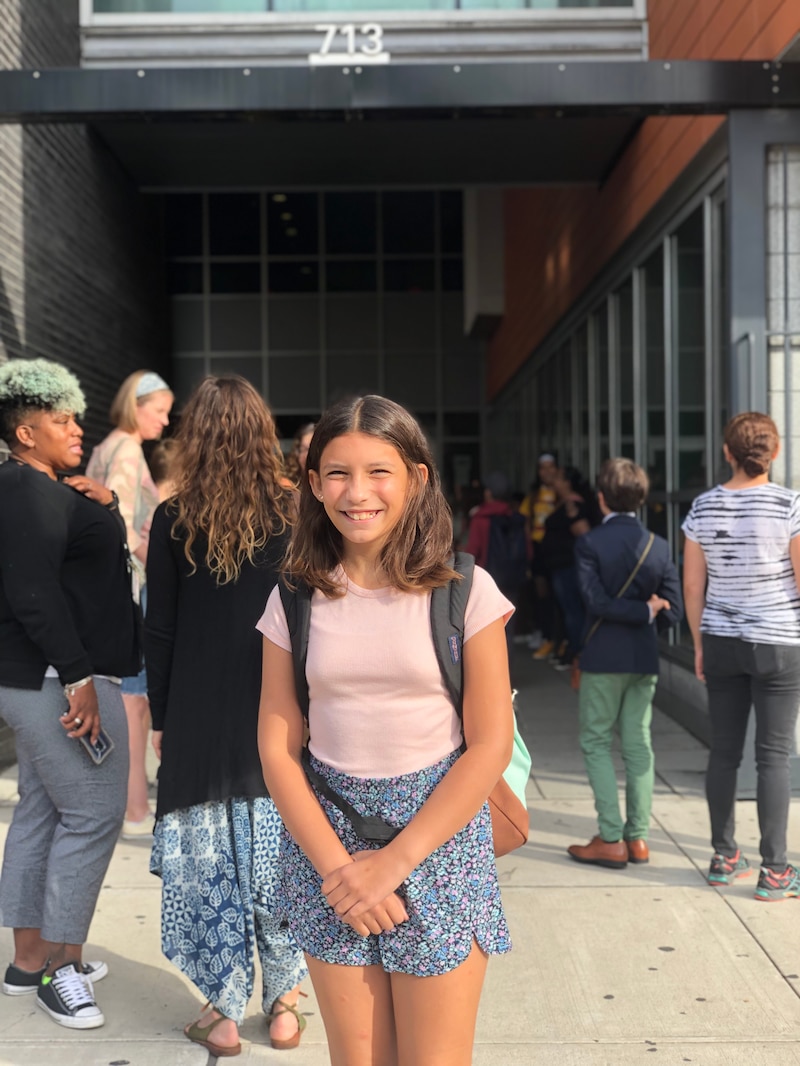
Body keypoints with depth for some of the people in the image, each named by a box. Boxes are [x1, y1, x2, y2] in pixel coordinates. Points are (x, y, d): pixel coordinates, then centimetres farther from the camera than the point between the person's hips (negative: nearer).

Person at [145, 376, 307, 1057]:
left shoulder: (173, 522, -5)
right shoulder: (292, 515, -4)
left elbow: (160, 632, -1)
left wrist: (160, 718, 8)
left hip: (199, 721, -1)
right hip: (282, 720, 1)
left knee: (208, 867, 9)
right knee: (277, 858, 11)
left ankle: (224, 1014, 19)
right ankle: (284, 1004, 22)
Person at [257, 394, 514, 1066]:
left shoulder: (463, 591, -6)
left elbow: (491, 744, -7)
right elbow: (278, 746, 1)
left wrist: (395, 862, -12)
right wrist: (335, 865, -10)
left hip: (438, 838, -2)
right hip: (325, 840, 2)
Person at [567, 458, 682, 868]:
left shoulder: (589, 543, -10)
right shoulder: (659, 546, 2)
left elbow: (597, 601, -18)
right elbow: (673, 613, 1)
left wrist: (644, 611, -9)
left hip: (604, 657, -4)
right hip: (645, 659, 5)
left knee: (595, 742, 4)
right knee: (638, 745, 10)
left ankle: (610, 839, 1)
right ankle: (638, 838, 14)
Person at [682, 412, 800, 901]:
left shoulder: (703, 507, 1)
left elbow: (693, 585, 5)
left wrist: (699, 643, 14)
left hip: (721, 642, 4)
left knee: (725, 750, 11)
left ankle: (725, 857, 21)